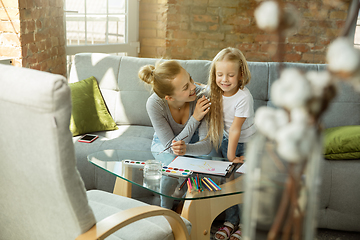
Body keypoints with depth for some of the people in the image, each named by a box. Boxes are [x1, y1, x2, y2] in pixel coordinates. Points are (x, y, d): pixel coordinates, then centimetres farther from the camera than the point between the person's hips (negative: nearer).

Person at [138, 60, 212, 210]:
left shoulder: (201, 96, -31)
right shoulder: (154, 104, -33)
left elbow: (207, 145, -29)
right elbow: (170, 146, -29)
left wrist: (186, 148, -51)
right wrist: (195, 118, -39)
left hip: (192, 142, 2)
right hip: (164, 143, -1)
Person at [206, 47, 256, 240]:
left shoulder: (244, 97, -29)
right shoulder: (215, 92, -11)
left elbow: (235, 129, -25)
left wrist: (232, 156, -20)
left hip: (248, 141, -5)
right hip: (226, 139, 5)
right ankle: (231, 220, 15)